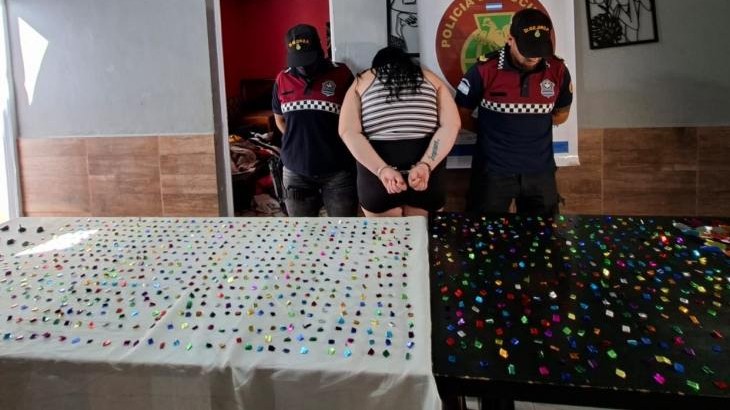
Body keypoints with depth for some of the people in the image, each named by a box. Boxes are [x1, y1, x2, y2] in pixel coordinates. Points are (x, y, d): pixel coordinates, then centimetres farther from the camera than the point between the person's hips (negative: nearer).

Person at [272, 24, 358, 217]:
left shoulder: (341, 75, -7)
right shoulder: (282, 80, 3)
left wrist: (331, 142, 3)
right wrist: (298, 143, 8)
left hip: (337, 170, -3)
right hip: (295, 170, 3)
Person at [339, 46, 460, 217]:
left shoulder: (362, 81, 12)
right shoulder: (431, 78, 15)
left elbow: (348, 132, -4)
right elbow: (451, 124, -1)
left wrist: (382, 170, -12)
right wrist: (426, 165, -11)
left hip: (376, 178, -1)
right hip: (427, 176, 1)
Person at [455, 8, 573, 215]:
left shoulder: (558, 71, -3)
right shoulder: (484, 70, -11)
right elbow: (461, 115, -2)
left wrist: (533, 126, 5)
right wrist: (490, 131, 0)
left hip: (540, 171, 3)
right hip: (492, 171, -2)